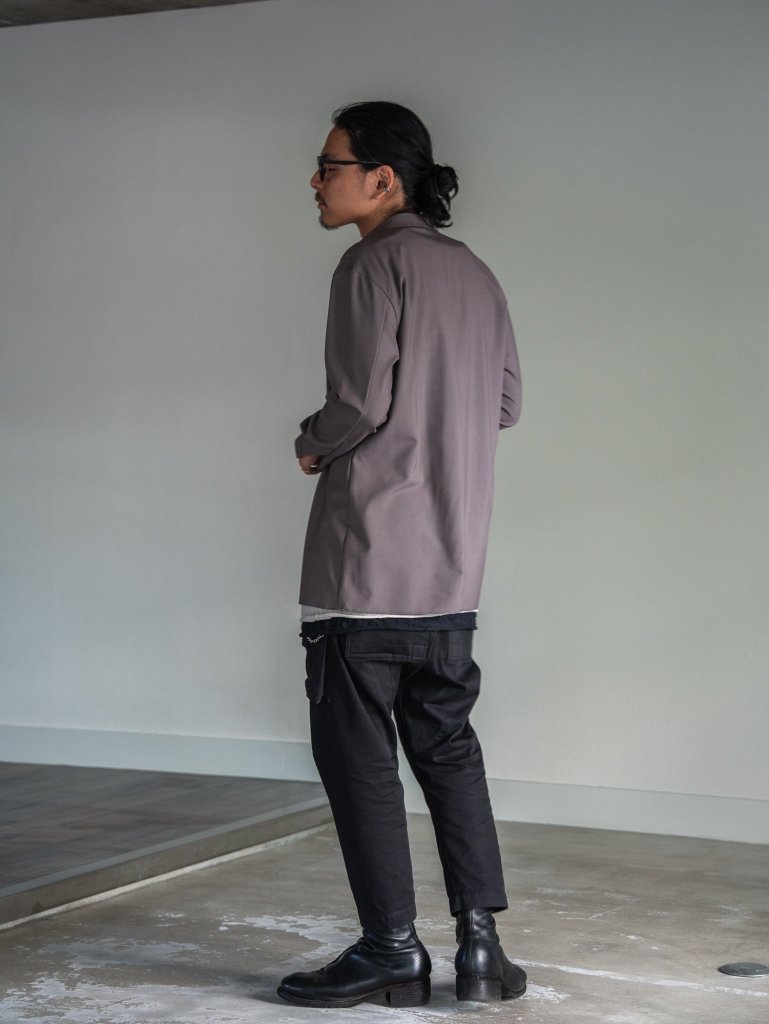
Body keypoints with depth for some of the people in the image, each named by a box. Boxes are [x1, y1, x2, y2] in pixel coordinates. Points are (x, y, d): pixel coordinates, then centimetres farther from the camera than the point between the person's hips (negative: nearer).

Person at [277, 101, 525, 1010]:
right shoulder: (474, 273, 13)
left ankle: (391, 953, 5)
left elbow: (362, 400, -19)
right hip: (453, 562, 8)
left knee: (356, 749, 1)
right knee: (446, 743, 14)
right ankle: (480, 942, 12)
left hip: (369, 558, -8)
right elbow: (506, 404, 16)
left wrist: (312, 446, -1)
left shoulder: (373, 265, -11)